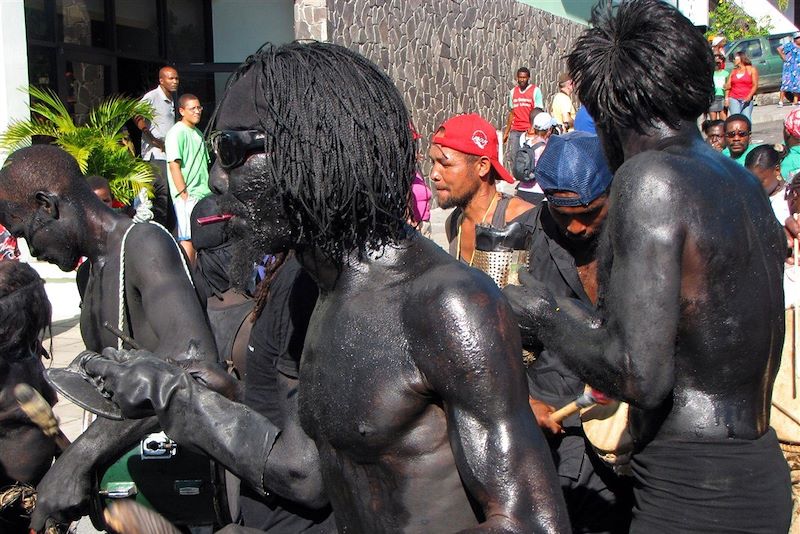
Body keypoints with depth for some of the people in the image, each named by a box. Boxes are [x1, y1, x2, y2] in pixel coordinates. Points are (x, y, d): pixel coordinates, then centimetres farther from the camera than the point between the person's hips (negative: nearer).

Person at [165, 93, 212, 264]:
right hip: (188, 196, -8)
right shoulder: (177, 133, -9)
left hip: (204, 194, 8)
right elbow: (174, 166, -15)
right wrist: (184, 194, -18)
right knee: (188, 238, -8)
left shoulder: (197, 133, 17)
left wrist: (208, 190, 16)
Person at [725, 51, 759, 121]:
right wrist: (726, 98, 2)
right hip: (733, 99, 2)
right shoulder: (733, 71, 18)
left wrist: (749, 96, -14)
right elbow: (728, 86, 16)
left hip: (746, 100, -2)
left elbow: (755, 85, 0)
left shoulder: (751, 69, 9)